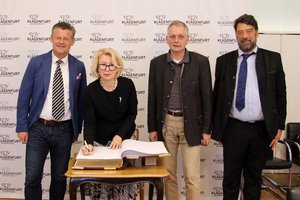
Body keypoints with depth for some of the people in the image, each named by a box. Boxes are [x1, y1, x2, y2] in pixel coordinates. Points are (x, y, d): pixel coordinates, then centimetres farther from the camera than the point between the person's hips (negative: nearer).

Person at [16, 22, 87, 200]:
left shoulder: (79, 67, 2)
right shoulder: (36, 63, -1)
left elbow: (81, 99, 8)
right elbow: (24, 96, 0)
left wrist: (78, 128, 8)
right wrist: (22, 127, -3)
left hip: (64, 130, 1)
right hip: (38, 128, -1)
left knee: (60, 177, 12)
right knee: (32, 178, 1)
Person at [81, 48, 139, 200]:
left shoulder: (127, 84, -11)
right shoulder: (91, 90, -13)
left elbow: (132, 114, -4)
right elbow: (89, 122, -15)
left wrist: (120, 136, -16)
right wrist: (89, 143, -32)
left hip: (125, 139, 1)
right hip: (100, 142, 0)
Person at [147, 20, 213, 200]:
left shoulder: (201, 62, -3)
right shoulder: (157, 63, 2)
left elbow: (207, 97, -2)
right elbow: (152, 99, 5)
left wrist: (207, 129, -3)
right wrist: (152, 128, 3)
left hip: (191, 124, -2)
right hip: (165, 123, 2)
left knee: (192, 177, 0)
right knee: (168, 174, 11)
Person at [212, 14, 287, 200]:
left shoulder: (273, 59, 2)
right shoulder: (224, 61, 4)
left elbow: (280, 95, 4)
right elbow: (217, 95, 7)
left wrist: (279, 126, -1)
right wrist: (216, 127, 5)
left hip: (261, 129, 0)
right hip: (233, 129, 0)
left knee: (254, 177, 13)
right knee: (231, 178, 9)